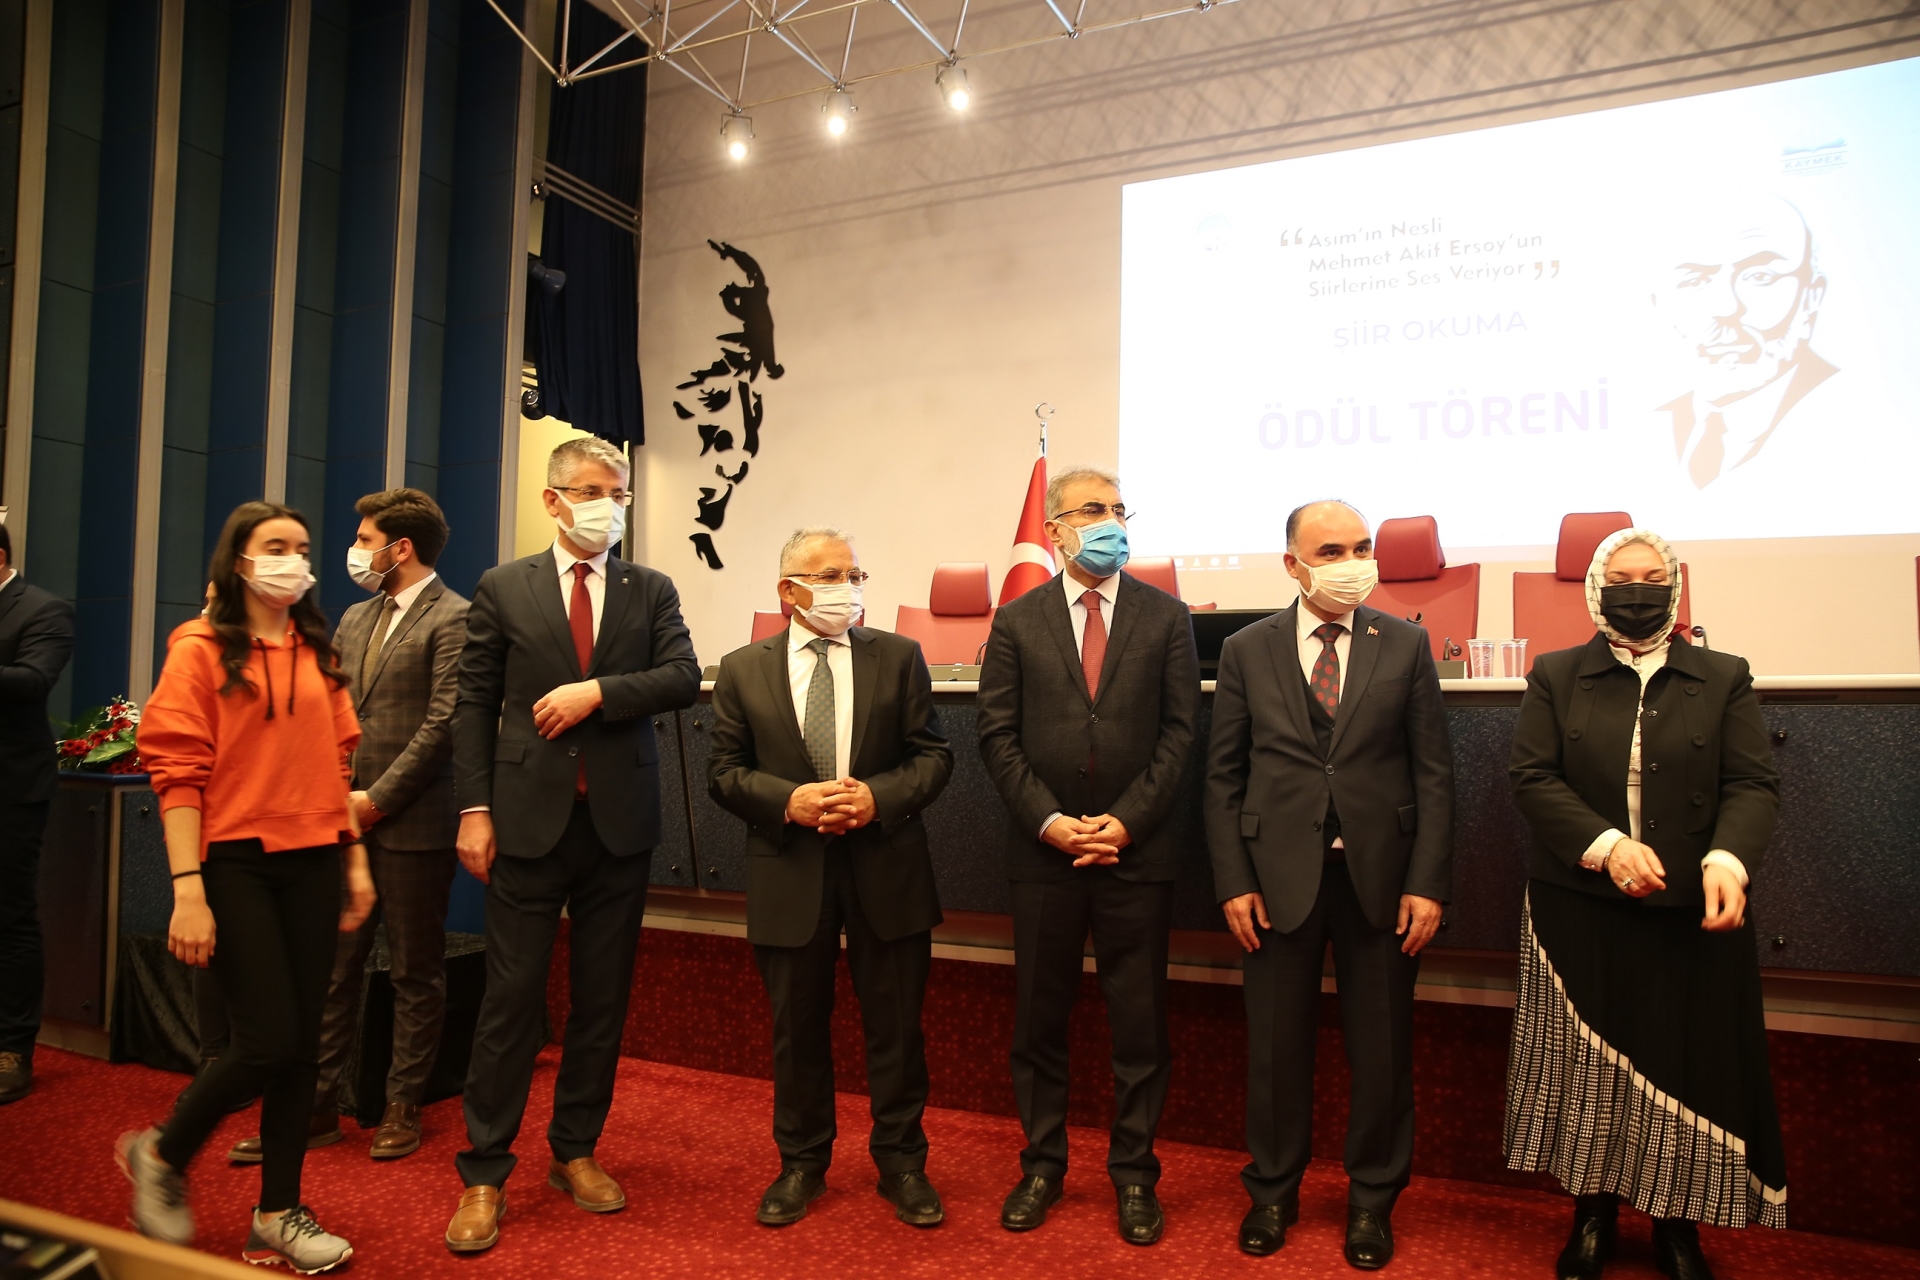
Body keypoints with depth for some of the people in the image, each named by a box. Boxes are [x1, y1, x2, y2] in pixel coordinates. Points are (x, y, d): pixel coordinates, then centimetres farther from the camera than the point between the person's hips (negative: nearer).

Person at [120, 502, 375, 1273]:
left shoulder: (317, 654, 11)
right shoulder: (202, 651, -4)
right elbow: (178, 774, -9)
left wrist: (356, 860, 8)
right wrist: (188, 889, -15)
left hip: (313, 862, 5)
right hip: (237, 862, -5)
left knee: (303, 1043, 6)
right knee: (269, 1040, -7)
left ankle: (279, 1214, 19)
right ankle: (161, 1156, 22)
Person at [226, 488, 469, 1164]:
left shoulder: (452, 618, -9)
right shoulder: (355, 619, 16)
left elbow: (441, 724, -15)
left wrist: (376, 800, -13)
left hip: (411, 825, -7)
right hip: (344, 821, 7)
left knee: (416, 974, 6)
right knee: (330, 967, 11)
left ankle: (403, 1107, 18)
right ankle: (316, 1106, 21)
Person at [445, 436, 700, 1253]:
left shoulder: (651, 591, 8)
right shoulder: (504, 589, 5)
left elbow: (684, 678, -5)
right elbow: (474, 706, 2)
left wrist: (597, 691, -16)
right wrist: (475, 808, -5)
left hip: (619, 823, 2)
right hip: (530, 819, -2)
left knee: (602, 1000, 10)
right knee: (512, 1000, 2)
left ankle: (576, 1152, 26)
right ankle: (484, 1175, 13)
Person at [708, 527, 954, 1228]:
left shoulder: (899, 656, 2)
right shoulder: (743, 669, 3)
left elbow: (933, 754, 0)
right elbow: (724, 771, 1)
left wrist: (880, 796, -17)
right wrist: (788, 801, -16)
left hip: (886, 868, 0)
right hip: (789, 873, 0)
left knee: (896, 1026, 9)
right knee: (798, 1028, 13)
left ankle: (901, 1162, 28)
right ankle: (801, 1164, 32)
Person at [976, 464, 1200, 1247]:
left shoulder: (1166, 617, 4)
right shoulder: (1017, 622, 5)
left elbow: (1180, 730, -1)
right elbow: (998, 736, 0)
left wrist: (1127, 820, -10)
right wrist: (1051, 821, -10)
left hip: (1138, 851, 0)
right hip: (1045, 852, 1)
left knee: (1139, 1021, 7)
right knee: (1039, 1017, 11)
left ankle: (1134, 1174, 23)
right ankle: (1042, 1166, 27)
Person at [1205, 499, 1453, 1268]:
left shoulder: (1406, 646, 2)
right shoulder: (1247, 651, 1)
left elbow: (1433, 772, 0)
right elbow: (1223, 775, 2)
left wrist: (1428, 882, -6)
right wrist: (1232, 881, -4)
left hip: (1381, 875, 0)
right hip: (1279, 875, 0)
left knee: (1381, 1047, 10)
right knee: (1276, 1043, 10)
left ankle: (1372, 1199, 29)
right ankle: (1273, 1191, 29)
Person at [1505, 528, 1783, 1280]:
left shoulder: (1724, 680, 6)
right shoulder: (1556, 677, 4)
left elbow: (1753, 783, -3)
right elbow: (1534, 779, -4)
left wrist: (1728, 858, -22)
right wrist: (1604, 844, -19)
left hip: (1693, 915, 1)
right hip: (1581, 915, 0)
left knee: (1688, 1070, 8)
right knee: (1588, 1067, 10)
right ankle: (1593, 1212, 27)